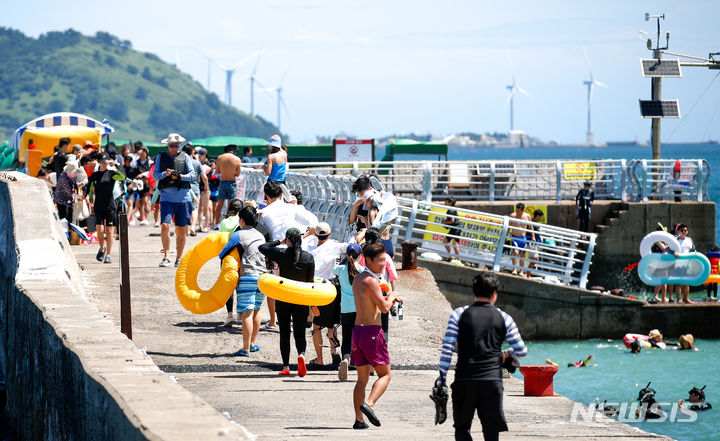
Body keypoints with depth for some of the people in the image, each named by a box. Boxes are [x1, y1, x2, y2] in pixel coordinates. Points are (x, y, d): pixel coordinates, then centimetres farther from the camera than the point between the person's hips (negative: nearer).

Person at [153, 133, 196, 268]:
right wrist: (165, 174, -17)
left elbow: (192, 174, 1)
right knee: (165, 226, -17)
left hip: (183, 197, 1)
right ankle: (166, 257, -17)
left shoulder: (185, 157, 9)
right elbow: (155, 175, 3)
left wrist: (180, 176, -17)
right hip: (167, 197, -1)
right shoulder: (161, 157, 10)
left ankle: (179, 259, 14)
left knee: (181, 230, 3)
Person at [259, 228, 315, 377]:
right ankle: (301, 354, -24)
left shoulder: (281, 254, -10)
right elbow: (310, 280, 0)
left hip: (283, 299, -1)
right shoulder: (308, 257, -5)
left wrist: (279, 242, 13)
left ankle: (286, 367, 8)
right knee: (300, 333, 6)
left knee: (284, 334, 9)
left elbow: (262, 247, 5)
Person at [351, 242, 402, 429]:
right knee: (385, 374, 2)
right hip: (372, 330, -8)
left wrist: (387, 298, 19)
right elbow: (384, 308, -16)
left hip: (357, 330, 8)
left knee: (362, 378, 10)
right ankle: (369, 404, -19)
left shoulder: (357, 280, 14)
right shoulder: (371, 281, -13)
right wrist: (391, 296, 3)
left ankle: (359, 419, 6)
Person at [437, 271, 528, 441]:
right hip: (492, 381, 0)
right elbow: (522, 351, 10)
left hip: (464, 379, 0)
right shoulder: (503, 318, 7)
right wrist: (506, 354, 30)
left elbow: (447, 348, -2)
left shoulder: (459, 314, 5)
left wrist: (441, 377, 1)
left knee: (462, 427, 12)